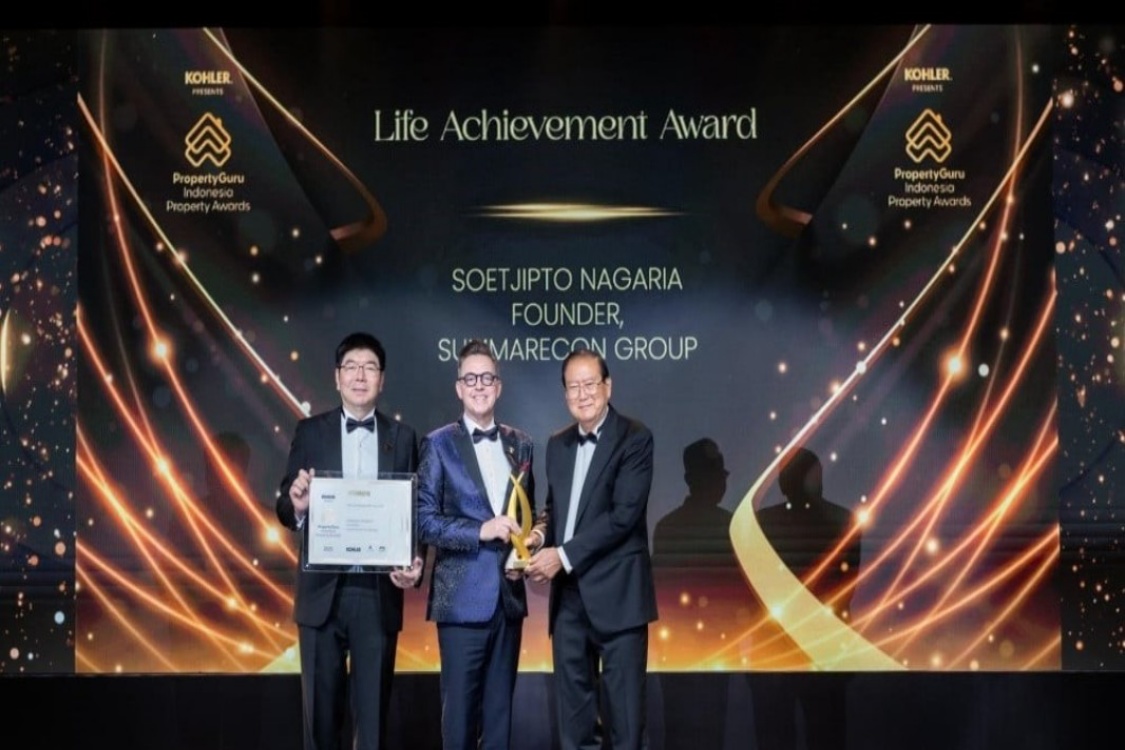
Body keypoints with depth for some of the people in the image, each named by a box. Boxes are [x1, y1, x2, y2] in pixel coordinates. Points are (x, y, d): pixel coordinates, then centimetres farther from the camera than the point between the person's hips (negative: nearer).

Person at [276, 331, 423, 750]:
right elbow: (286, 510, 2)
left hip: (379, 593, 0)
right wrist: (296, 505, -22)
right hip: (322, 591, 0)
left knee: (372, 708, 5)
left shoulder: (402, 437, 5)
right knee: (321, 707, 8)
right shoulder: (310, 432, 4)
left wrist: (414, 564, -14)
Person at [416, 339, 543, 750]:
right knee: (459, 708, 0)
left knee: (500, 707, 10)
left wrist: (532, 539, -2)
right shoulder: (439, 445, -2)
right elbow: (424, 521, -8)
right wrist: (480, 531, -18)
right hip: (463, 598, -4)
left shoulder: (521, 444, 11)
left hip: (509, 596, 4)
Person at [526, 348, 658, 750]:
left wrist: (565, 556, -16)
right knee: (572, 704, 11)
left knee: (624, 706, -2)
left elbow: (625, 513, -15)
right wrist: (543, 549, -2)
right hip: (568, 592, 6)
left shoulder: (634, 438, -6)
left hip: (616, 591, -6)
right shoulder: (557, 444, 14)